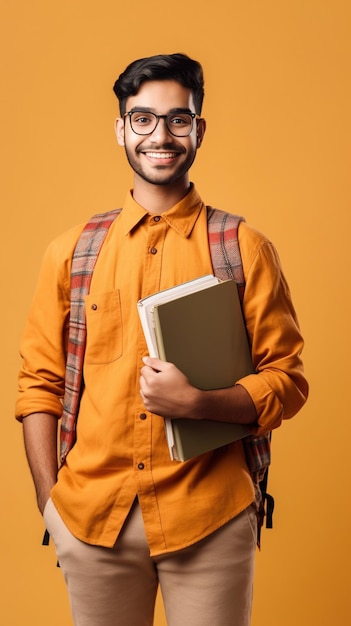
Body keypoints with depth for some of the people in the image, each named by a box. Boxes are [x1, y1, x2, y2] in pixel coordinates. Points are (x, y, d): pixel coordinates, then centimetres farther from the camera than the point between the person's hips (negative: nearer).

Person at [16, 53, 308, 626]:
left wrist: (196, 403, -17)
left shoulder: (245, 249, 0)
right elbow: (39, 384, 7)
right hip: (91, 516, 2)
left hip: (209, 518, -1)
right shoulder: (72, 253, 5)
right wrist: (50, 502, 0)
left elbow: (288, 383, -1)